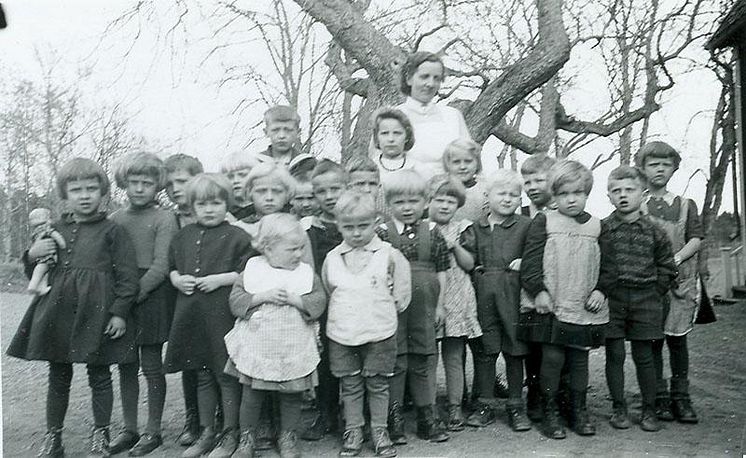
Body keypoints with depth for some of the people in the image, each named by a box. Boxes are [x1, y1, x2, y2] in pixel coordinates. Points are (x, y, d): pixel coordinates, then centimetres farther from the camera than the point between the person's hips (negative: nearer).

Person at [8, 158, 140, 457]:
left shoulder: (112, 231, -2)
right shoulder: (56, 231, 11)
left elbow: (126, 275, -5)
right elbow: (37, 276, 19)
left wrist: (120, 312, -11)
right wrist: (32, 256, -2)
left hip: (96, 313, -4)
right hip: (58, 311, 4)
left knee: (99, 375, 7)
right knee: (58, 377, 13)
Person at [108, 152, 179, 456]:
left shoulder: (164, 218, -5)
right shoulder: (115, 219, 9)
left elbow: (160, 267, -11)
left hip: (152, 296, -5)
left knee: (152, 366, 3)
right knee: (126, 365, 11)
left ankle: (153, 431, 17)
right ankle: (129, 429, 24)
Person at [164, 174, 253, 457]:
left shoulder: (237, 237, -5)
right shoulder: (184, 236, 11)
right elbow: (172, 268, 19)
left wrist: (220, 279, -16)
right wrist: (178, 280, -1)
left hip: (224, 315, -5)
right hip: (191, 315, 5)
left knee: (227, 375, 4)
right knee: (203, 376, 16)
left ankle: (230, 434, 19)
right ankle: (206, 433, 29)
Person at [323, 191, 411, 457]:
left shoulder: (388, 255, -7)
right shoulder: (332, 258, 0)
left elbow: (400, 295, 1)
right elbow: (327, 292, 14)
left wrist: (385, 309, 3)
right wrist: (341, 313, 11)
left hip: (379, 333, -2)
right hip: (342, 335, 2)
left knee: (378, 384, 10)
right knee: (350, 386, 12)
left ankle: (379, 431, 27)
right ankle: (353, 431, 27)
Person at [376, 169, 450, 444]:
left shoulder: (432, 232, 2)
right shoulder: (382, 233, -5)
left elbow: (441, 271, 6)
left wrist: (440, 304, 3)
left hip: (425, 306, 3)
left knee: (425, 358, 12)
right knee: (395, 360, 6)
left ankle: (427, 416, 25)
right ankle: (394, 417, 19)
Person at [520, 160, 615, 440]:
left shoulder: (595, 227, 8)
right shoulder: (543, 222, -1)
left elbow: (607, 266, 12)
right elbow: (530, 261, -5)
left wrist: (600, 290, -2)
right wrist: (538, 291, -14)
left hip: (585, 308, 3)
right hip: (552, 306, -3)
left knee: (580, 359, 11)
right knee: (552, 358, -1)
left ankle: (579, 411, 26)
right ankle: (549, 412, 14)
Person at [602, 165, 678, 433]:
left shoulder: (653, 231, 3)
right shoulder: (602, 229, -1)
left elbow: (667, 267, 8)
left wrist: (654, 295, 4)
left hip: (645, 299, 1)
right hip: (611, 299, -1)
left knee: (644, 357, 7)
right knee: (614, 355, 4)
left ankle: (649, 411, 20)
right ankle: (618, 409, 17)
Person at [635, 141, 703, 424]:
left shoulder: (686, 205, 10)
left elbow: (696, 239, 4)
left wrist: (676, 259, -12)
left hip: (680, 279, 2)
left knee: (678, 338, 5)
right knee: (652, 340, 2)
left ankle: (681, 398, 16)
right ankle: (659, 398, 11)